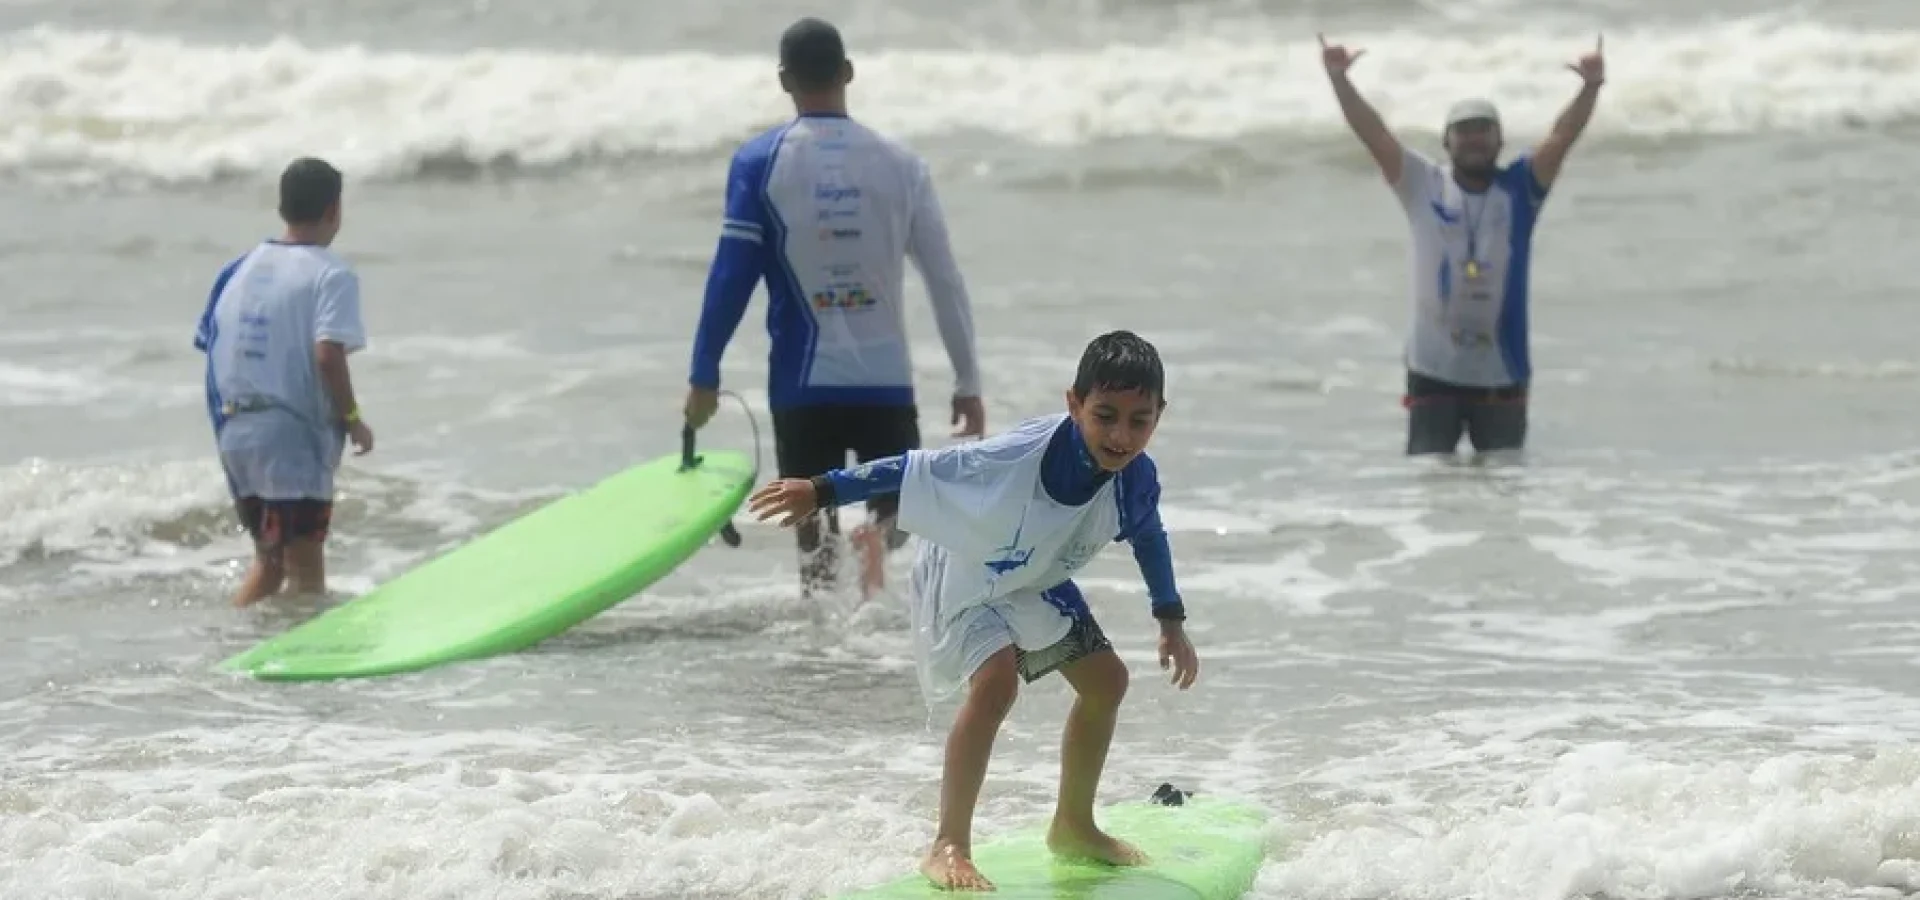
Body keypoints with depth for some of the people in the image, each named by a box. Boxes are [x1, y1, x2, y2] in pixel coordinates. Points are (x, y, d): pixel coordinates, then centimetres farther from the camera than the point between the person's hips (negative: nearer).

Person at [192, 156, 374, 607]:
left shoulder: (241, 267, 11)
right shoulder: (331, 275, -10)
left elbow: (209, 344, 11)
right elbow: (328, 353, -21)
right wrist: (352, 418, -9)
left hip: (234, 429, 7)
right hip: (293, 434, -7)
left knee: (268, 557, 18)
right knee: (305, 562, -3)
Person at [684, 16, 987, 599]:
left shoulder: (760, 162, -4)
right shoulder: (900, 165, 3)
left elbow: (732, 277, -8)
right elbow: (945, 281, 4)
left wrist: (704, 377, -1)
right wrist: (968, 383, 11)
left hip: (804, 384, -1)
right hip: (887, 383, 1)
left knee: (816, 534, 13)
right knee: (902, 516, 14)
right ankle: (880, 536, -21)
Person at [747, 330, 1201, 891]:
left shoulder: (1137, 479, -20)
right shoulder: (1017, 457, -39)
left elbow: (1149, 539, 3)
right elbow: (921, 470, -35)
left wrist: (1171, 622, 10)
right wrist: (822, 491, -37)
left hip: (1033, 582, 7)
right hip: (962, 577, -7)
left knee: (1105, 680, 10)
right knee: (996, 681, -28)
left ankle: (1073, 827, 32)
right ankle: (949, 846, -22)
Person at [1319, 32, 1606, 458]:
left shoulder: (1520, 189, 1)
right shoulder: (1424, 187, 0)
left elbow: (1561, 137, -11)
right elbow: (1373, 133, -6)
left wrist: (1591, 88, -26)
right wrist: (1339, 79, -18)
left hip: (1502, 374, 1)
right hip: (1433, 370, -1)